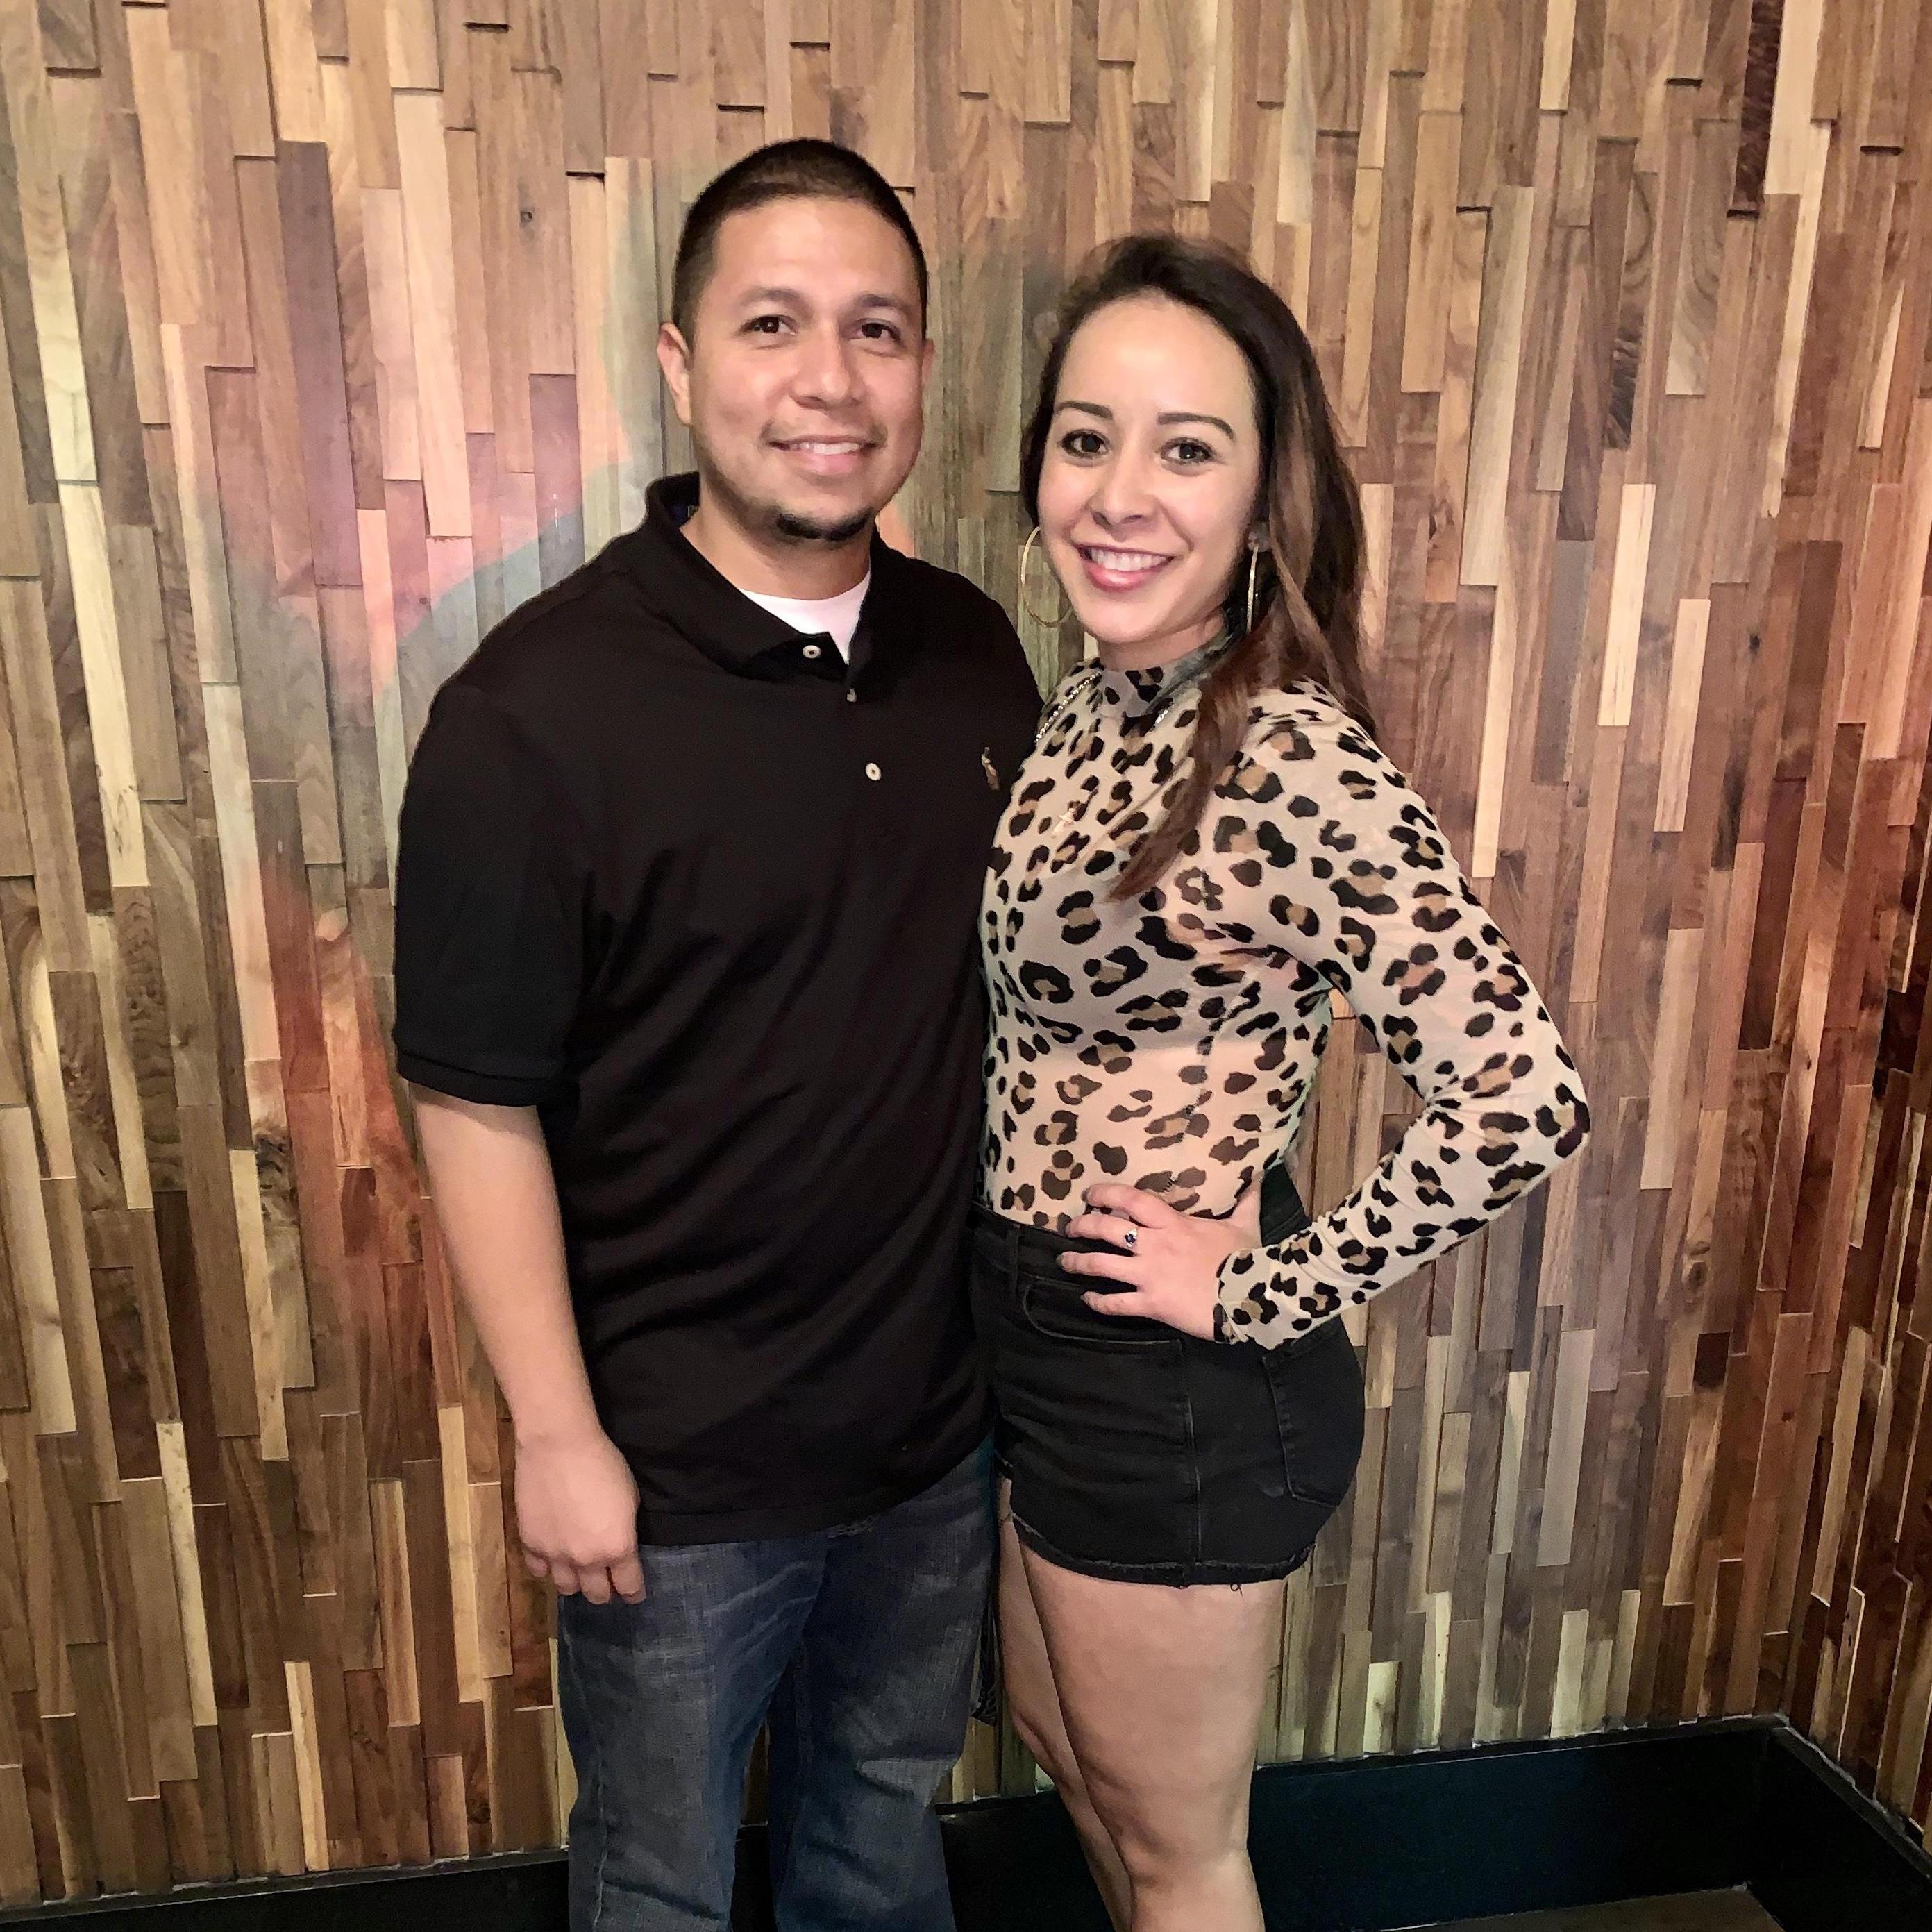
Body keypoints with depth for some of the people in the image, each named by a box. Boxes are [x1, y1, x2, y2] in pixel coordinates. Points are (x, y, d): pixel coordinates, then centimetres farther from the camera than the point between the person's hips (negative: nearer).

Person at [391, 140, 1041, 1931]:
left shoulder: (973, 653, -3)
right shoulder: (539, 705, -20)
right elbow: (480, 1109, -16)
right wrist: (556, 1437, -13)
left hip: (940, 1413, 5)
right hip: (678, 1463, -4)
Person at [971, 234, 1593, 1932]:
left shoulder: (1290, 760, -25)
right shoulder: (1091, 701, 1)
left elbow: (1524, 1096, -30)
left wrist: (1268, 1297, -19)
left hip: (1176, 1390, -8)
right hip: (1039, 1340, 8)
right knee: (1063, 1741, 31)